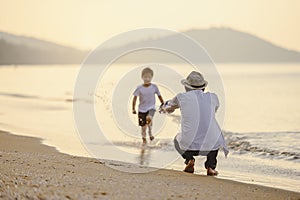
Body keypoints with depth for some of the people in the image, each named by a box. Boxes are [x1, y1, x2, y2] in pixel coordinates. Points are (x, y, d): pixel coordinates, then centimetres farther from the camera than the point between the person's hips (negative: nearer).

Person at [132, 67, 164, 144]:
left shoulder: (154, 87, -4)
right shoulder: (139, 88, -6)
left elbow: (159, 96, 8)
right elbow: (135, 98, -2)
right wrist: (133, 108, -4)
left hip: (151, 108, -1)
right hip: (142, 109, 1)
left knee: (149, 118, -30)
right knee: (143, 126, 4)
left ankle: (150, 133, -8)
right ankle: (144, 139, 22)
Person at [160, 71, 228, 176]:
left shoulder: (182, 97, 4)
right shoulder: (213, 97, 9)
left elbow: (169, 107, 26)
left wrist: (164, 107, 53)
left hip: (190, 145, -1)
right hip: (210, 145, 1)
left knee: (178, 139, 34)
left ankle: (189, 158, 6)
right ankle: (211, 166, 17)